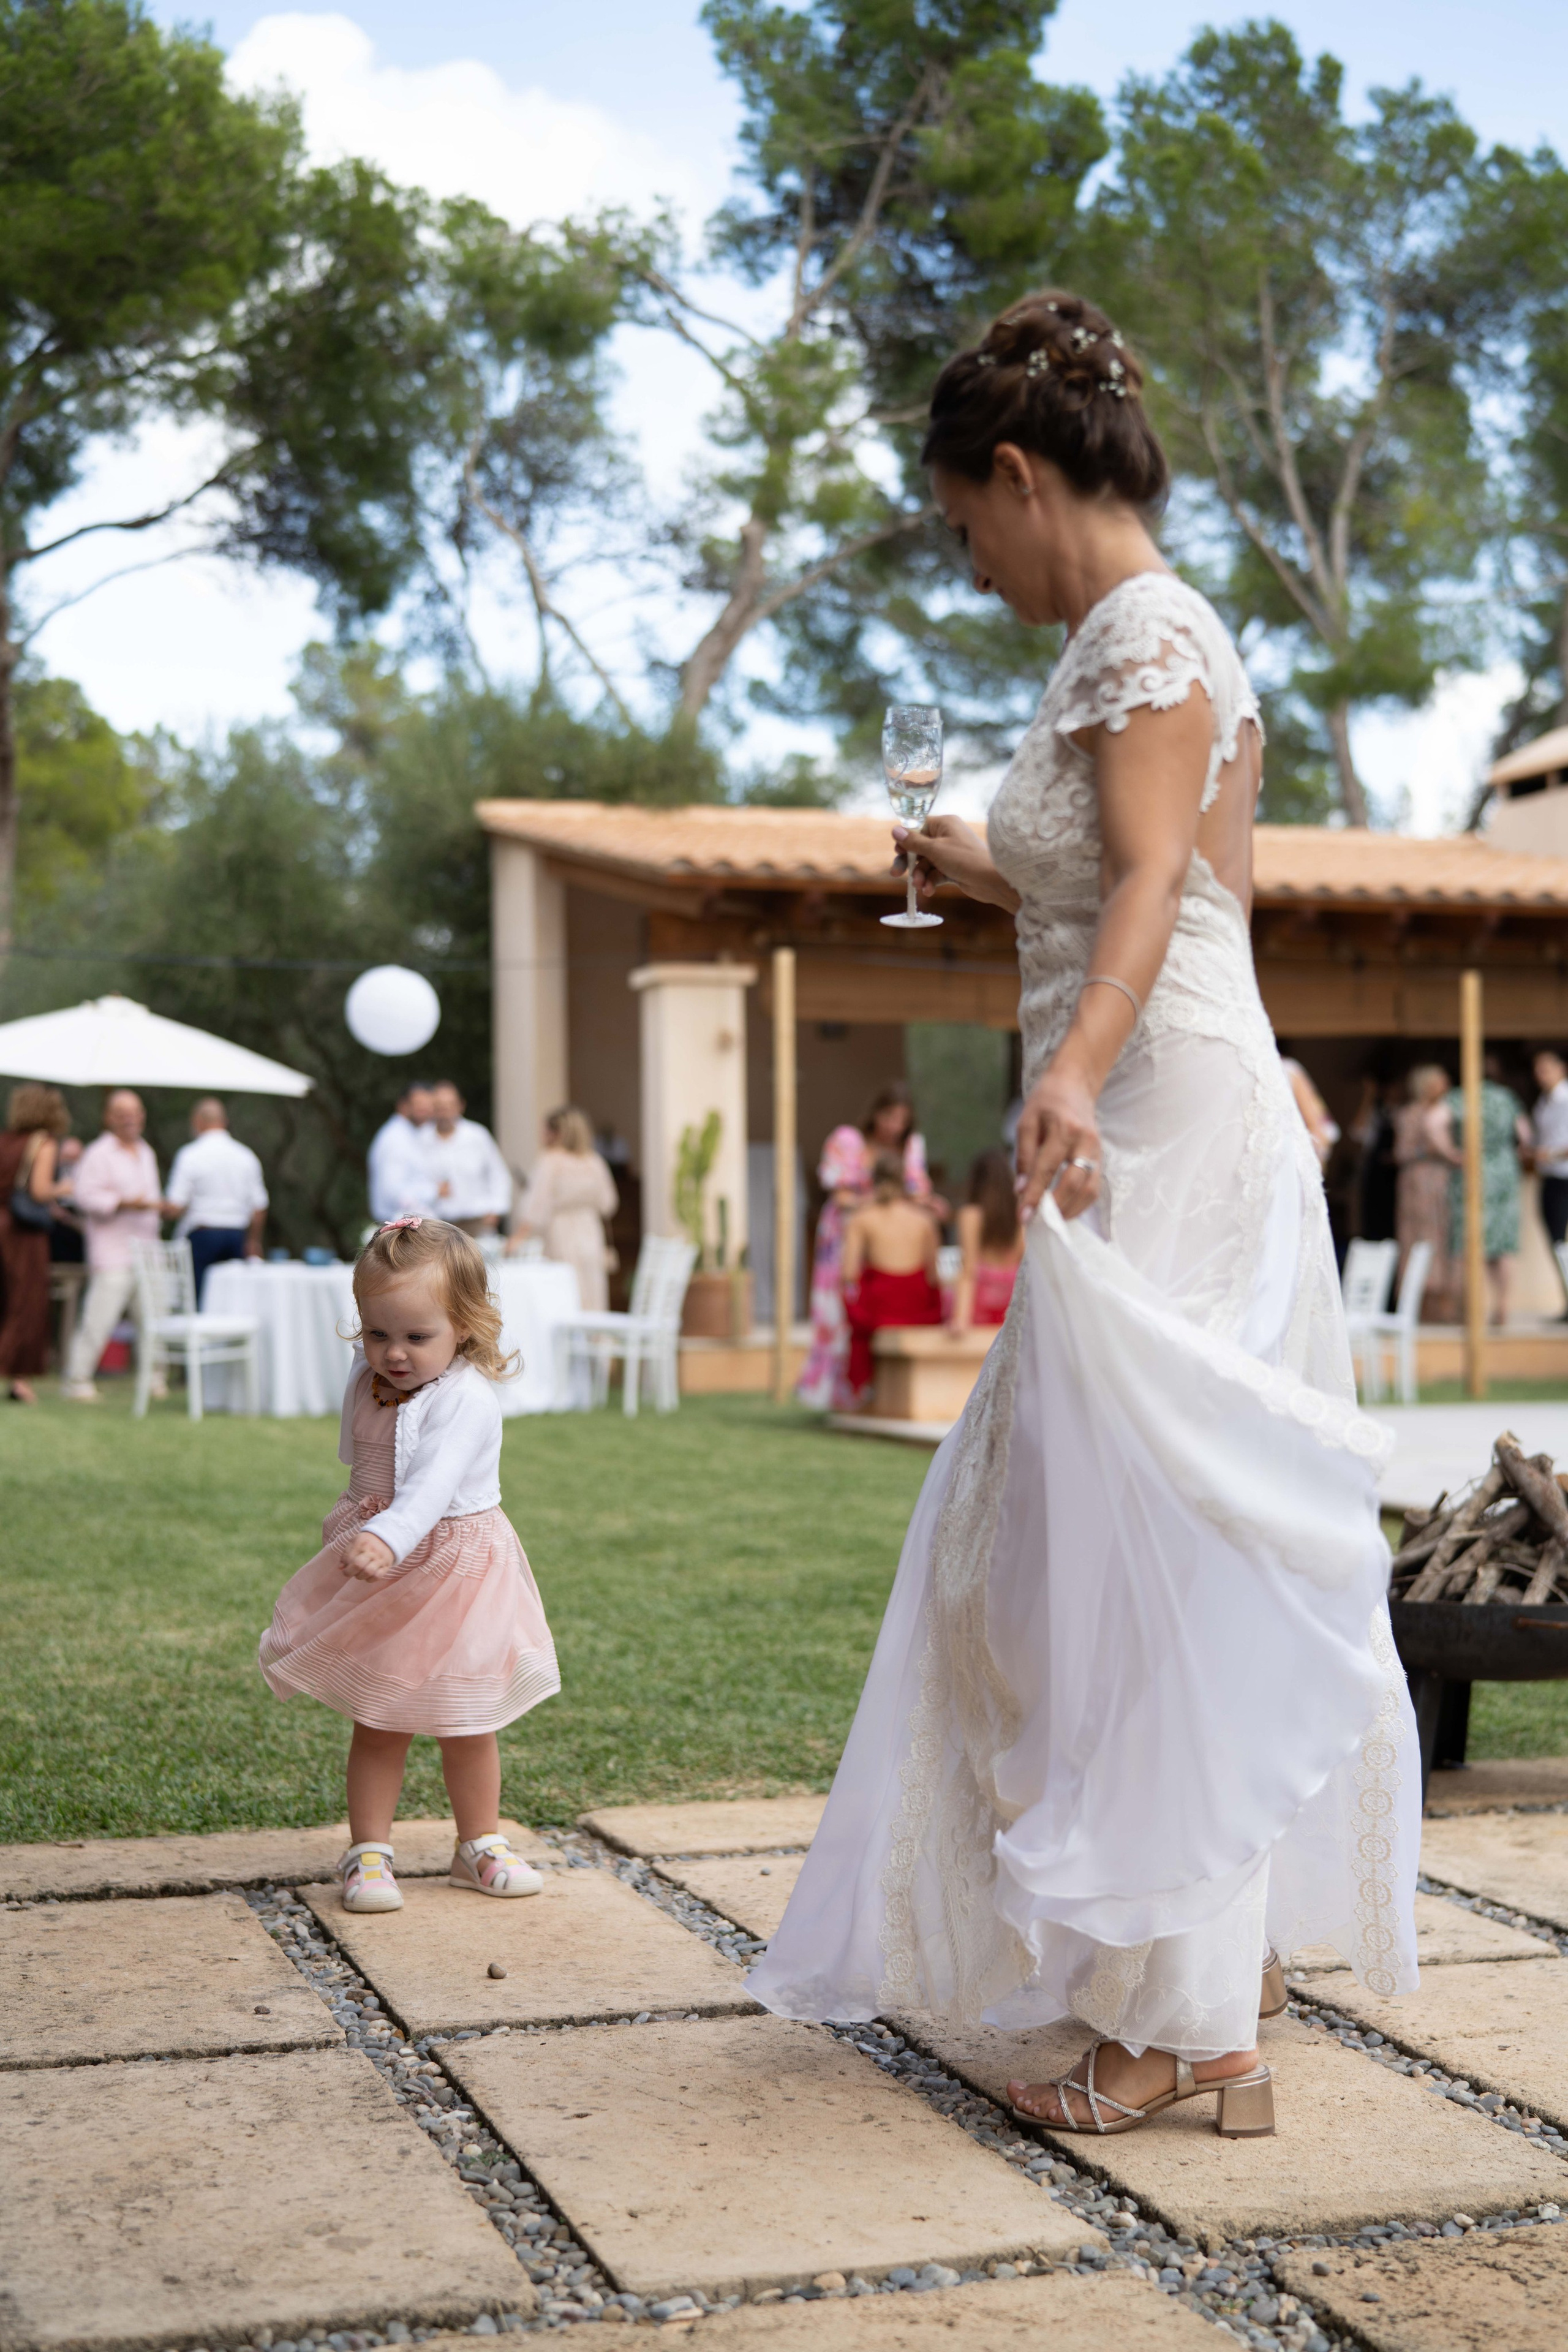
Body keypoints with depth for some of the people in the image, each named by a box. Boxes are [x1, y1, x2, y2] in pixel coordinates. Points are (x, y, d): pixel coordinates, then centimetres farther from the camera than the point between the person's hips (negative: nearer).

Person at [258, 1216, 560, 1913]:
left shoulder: (465, 1398, -24)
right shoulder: (366, 1382, -2)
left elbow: (432, 1486, -40)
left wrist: (388, 1537, -55)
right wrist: (354, 1508, 4)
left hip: (457, 1567, -4)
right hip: (377, 1571, 4)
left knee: (467, 1721, 11)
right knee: (378, 1721, 7)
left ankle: (479, 1844, 28)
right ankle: (368, 1853, 16)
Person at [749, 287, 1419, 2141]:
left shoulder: (1142, 633, -10)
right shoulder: (1163, 637, 19)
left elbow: (1153, 888, -26)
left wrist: (1072, 1073, -41)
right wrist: (1000, 881, 40)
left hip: (1155, 1129, -11)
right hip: (1165, 1131, 11)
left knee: (1146, 1557, -8)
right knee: (1106, 1542, 16)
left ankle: (1192, 2026, -2)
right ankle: (1226, 1945, 28)